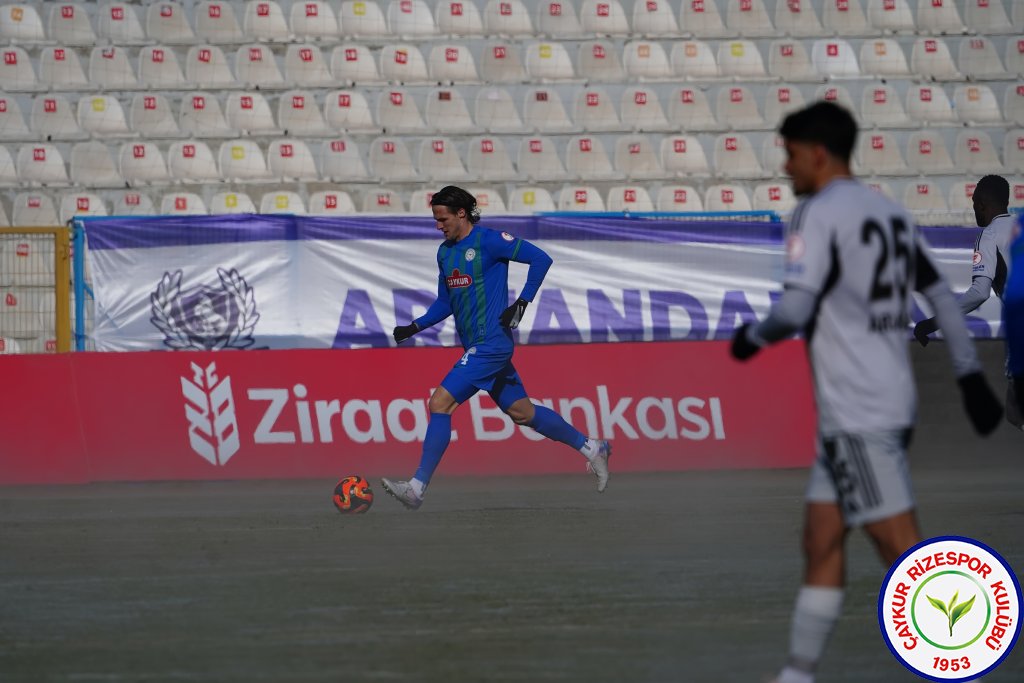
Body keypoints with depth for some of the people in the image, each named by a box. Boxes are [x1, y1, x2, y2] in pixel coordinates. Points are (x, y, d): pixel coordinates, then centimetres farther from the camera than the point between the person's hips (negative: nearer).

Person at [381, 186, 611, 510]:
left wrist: (522, 303, -16)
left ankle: (417, 488, -15)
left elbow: (541, 259, -11)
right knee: (521, 412, 15)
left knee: (440, 404, -16)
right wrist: (414, 327, 9)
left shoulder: (488, 240, -11)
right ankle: (592, 449, 29)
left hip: (490, 345, -9)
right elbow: (444, 304, 23)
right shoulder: (445, 252, 14)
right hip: (477, 347, 9)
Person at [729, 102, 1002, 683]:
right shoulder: (890, 212, 14)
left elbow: (796, 311, -18)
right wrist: (971, 375, 18)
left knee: (902, 549, -10)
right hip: (893, 403, 9)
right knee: (821, 543, 13)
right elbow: (943, 296, 15)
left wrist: (752, 337, 1)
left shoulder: (818, 214, -11)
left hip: (857, 413, -9)